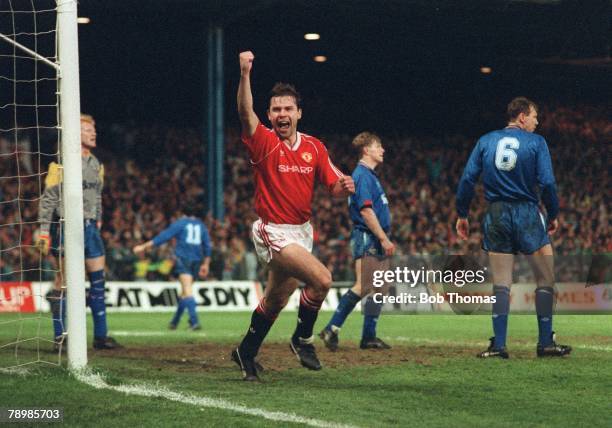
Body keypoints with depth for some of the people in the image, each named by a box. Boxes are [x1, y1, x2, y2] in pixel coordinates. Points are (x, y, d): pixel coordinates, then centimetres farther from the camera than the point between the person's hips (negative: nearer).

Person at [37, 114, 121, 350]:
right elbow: (48, 198, -9)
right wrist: (44, 230, -13)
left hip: (89, 226, 8)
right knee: (64, 280, -4)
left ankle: (100, 335, 11)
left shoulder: (95, 164, 15)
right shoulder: (62, 163, -9)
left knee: (98, 278, 6)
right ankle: (60, 336, 2)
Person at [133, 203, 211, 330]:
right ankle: (174, 322, 23)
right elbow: (207, 246, 18)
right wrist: (205, 264, 27)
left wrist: (144, 247, 0)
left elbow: (164, 236, -2)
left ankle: (194, 321, -32)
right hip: (197, 261, 5)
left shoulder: (180, 223, 4)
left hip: (183, 259, -5)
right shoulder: (201, 225, 17)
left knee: (187, 290, -16)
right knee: (184, 292, 15)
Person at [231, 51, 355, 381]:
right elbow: (245, 113, -30)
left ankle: (246, 352, 37)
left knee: (276, 299, 17)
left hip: (301, 231, 6)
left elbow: (333, 186, 7)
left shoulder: (314, 147, 3)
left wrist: (345, 187, -17)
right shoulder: (264, 143, -12)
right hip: (274, 232, -6)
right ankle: (302, 338, -2)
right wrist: (245, 74, -44)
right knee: (321, 278, -23)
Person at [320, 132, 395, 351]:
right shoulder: (362, 175, -11)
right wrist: (384, 238, -20)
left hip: (375, 241, 10)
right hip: (366, 238, -10)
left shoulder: (371, 175, 20)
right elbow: (365, 210, -19)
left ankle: (369, 337, 8)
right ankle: (332, 329, -11)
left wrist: (385, 239, 20)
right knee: (362, 287, -14)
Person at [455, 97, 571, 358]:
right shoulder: (536, 142, -2)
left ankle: (498, 345, 1)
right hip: (527, 214, -3)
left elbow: (467, 179, 2)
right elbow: (547, 182, -8)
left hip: (496, 216, 3)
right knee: (545, 280, 8)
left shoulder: (485, 141, 7)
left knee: (501, 285, 6)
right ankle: (546, 343, 8)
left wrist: (462, 214, 10)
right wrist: (553, 215, 4)